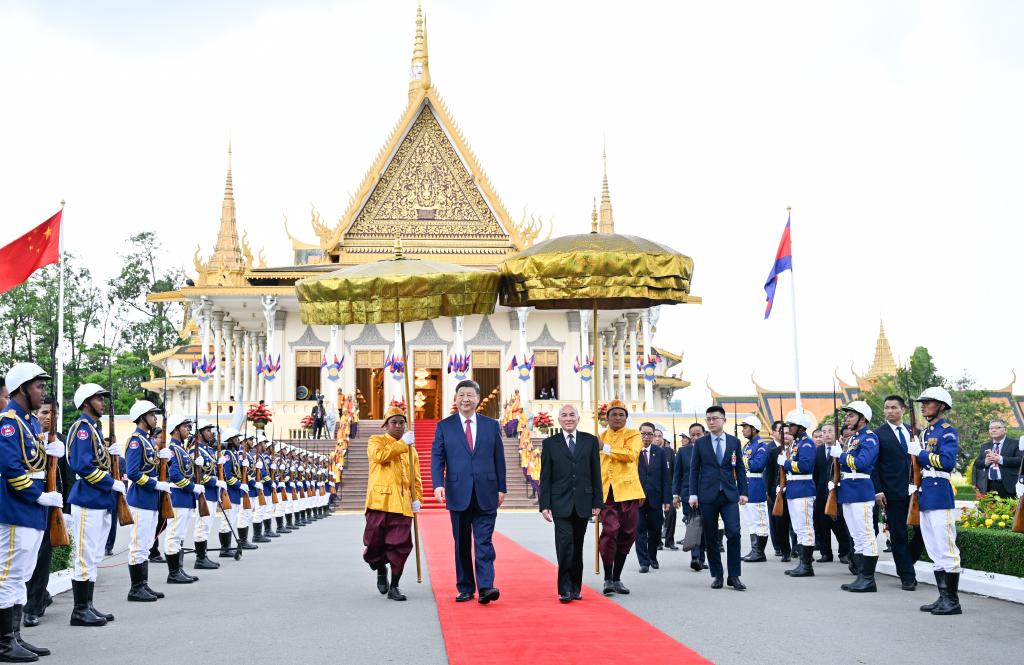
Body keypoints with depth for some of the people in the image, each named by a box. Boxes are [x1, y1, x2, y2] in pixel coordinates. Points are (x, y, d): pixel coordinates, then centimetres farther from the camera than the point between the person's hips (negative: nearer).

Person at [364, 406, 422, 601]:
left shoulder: (410, 448, 19)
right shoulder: (376, 440, 7)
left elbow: (416, 478, 18)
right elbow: (380, 455, -16)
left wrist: (417, 498, 4)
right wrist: (402, 443, -13)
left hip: (402, 503, 3)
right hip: (380, 500, -3)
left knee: (400, 546, -4)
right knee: (374, 542, 2)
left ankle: (394, 587, 6)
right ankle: (381, 570, 33)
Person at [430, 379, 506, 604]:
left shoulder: (491, 425, 8)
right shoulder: (444, 426, 6)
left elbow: (499, 459, 9)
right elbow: (437, 458, 0)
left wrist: (501, 488, 4)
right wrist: (438, 484, -14)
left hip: (486, 495, 0)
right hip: (458, 494, 0)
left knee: (484, 542, -7)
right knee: (462, 544, 8)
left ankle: (485, 587, -12)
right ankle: (465, 588, 14)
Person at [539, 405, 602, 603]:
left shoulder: (590, 441, 8)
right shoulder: (550, 443, 5)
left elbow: (596, 474, 7)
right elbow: (545, 477, 3)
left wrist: (597, 502, 3)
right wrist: (544, 505, -4)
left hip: (583, 503, 2)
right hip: (560, 503, -2)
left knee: (577, 547, 8)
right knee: (565, 544, -12)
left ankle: (576, 587, 17)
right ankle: (565, 589, -7)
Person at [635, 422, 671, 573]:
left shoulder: (661, 452, 5)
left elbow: (666, 477, 4)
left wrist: (667, 499, -3)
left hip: (655, 497, 2)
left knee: (655, 530, 8)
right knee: (640, 530, 0)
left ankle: (652, 557, 30)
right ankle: (644, 562, 7)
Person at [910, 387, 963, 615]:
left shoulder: (947, 432, -7)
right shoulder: (925, 432, 18)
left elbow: (947, 462, -20)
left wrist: (920, 453, -16)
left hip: (940, 495, -9)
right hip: (925, 495, 9)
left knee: (946, 550, -6)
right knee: (935, 552, 11)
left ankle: (953, 602, -3)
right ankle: (943, 598, 16)